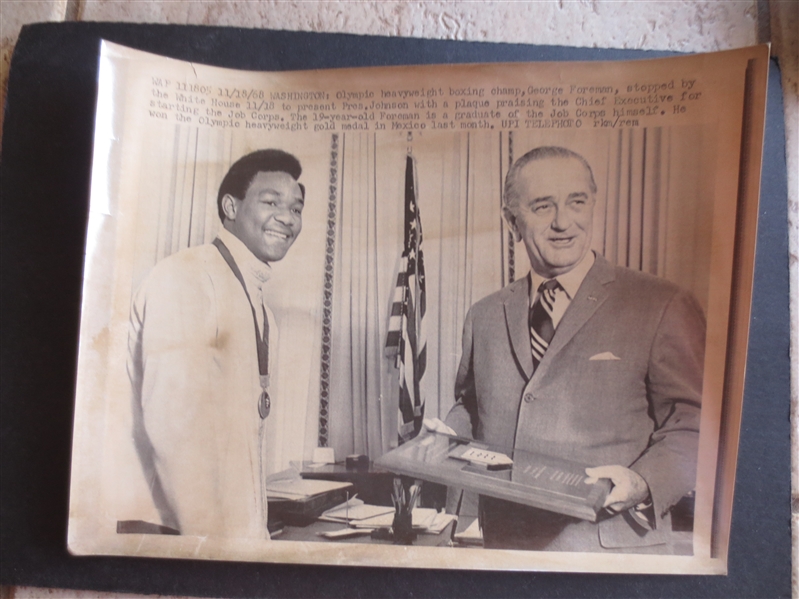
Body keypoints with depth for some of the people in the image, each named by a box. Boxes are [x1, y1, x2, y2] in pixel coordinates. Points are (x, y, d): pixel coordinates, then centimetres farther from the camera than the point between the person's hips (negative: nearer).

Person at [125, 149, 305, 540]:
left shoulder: (253, 295, 12)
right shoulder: (185, 276, -15)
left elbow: (248, 416, 11)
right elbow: (171, 420, -22)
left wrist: (253, 527, 9)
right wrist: (206, 533, -21)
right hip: (187, 528, -8)